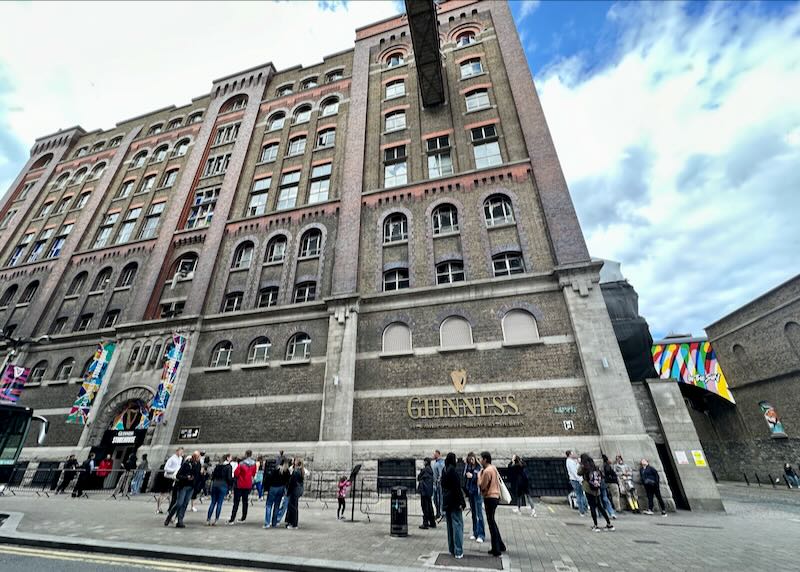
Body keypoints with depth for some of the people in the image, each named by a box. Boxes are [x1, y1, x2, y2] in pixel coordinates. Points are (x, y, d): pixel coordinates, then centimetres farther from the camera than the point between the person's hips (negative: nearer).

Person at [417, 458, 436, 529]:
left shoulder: (425, 469, -17)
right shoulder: (430, 469, 9)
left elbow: (418, 477, -11)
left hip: (424, 490, -9)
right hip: (430, 490, 9)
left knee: (425, 507, 0)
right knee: (430, 507, 16)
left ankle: (425, 523, 4)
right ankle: (432, 523, 23)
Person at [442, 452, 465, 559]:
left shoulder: (444, 470, 7)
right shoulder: (452, 470, -18)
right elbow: (457, 487, -19)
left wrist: (444, 501, 18)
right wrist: (460, 502, -14)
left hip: (446, 501, 8)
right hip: (454, 502, -8)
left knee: (450, 525, 15)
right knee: (457, 525, 0)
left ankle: (452, 549, 23)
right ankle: (458, 552, 3)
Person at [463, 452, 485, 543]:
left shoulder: (479, 467, -11)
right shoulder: (467, 467, 6)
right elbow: (465, 478, 7)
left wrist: (472, 476, -20)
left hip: (477, 492, -6)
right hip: (470, 492, 6)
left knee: (479, 514, -3)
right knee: (473, 514, 14)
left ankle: (481, 535, 4)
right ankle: (475, 533, 24)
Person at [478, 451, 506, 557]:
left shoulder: (487, 471, -20)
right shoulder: (493, 468, 9)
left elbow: (482, 486, -16)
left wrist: (479, 475, -6)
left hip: (490, 498, -9)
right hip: (495, 496, 9)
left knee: (491, 522, 2)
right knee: (492, 522, 19)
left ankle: (496, 549, 10)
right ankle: (500, 546, 27)